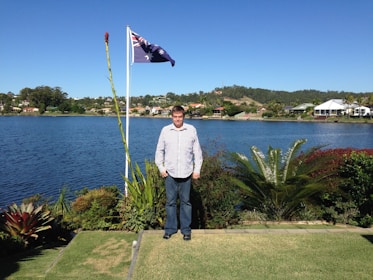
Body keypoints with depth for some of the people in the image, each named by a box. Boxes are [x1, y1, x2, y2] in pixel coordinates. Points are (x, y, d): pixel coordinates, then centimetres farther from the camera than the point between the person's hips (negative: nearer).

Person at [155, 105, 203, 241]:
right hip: (170, 173, 1)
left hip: (186, 173, 0)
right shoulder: (165, 130, 1)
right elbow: (159, 150, 7)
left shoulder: (191, 130, -1)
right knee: (170, 202, 8)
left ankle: (186, 229, 19)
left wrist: (197, 169, 0)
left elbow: (197, 151, 3)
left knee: (185, 202, 8)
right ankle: (170, 228, 21)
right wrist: (161, 168, 1)